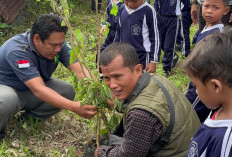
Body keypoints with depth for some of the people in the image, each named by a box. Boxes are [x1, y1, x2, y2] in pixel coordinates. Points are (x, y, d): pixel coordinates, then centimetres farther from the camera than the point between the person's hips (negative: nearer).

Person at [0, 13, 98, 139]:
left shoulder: (57, 44, -16)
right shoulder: (17, 51, -35)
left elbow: (80, 70, -23)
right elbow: (38, 89, -43)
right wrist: (74, 107, -52)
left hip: (29, 93, 6)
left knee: (67, 90, -16)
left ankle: (29, 119, 1)